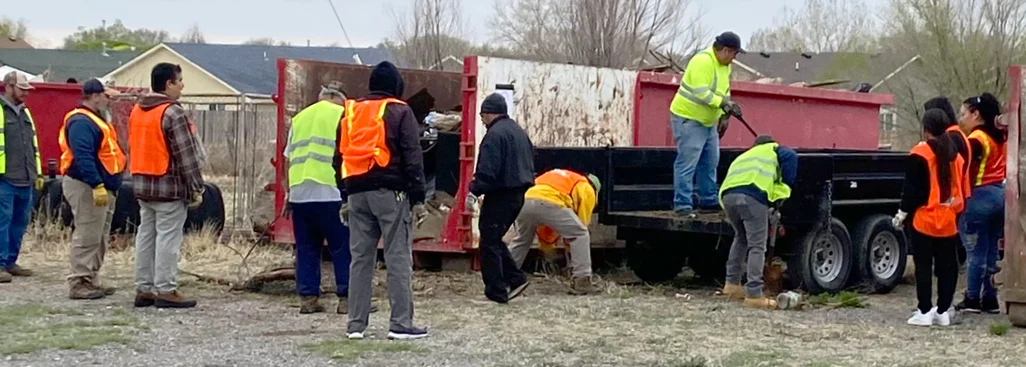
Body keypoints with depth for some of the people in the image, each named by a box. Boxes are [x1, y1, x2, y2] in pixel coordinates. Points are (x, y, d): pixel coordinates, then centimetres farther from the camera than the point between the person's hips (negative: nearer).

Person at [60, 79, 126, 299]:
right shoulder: (81, 122, -17)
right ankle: (79, 283, -8)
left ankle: (91, 281, 20)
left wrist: (104, 186, 22)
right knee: (87, 238, -10)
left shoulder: (94, 120, 18)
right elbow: (83, 157, -26)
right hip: (88, 188, -11)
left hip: (102, 188, 11)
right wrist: (97, 185, -31)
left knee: (98, 239, 14)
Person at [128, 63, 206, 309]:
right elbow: (186, 154, -16)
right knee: (168, 237, -5)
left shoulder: (137, 111, 12)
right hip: (169, 186, -8)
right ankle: (165, 291, -4)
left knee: (146, 235, 11)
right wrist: (196, 188, -12)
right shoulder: (172, 113, -15)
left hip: (142, 185, 8)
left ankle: (144, 289, 15)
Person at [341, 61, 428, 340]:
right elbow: (412, 157, -7)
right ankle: (401, 324, -6)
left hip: (358, 192, 5)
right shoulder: (399, 112, -2)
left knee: (360, 258, 9)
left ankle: (356, 324, 8)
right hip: (390, 192, -5)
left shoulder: (351, 113, 14)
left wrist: (346, 197, 21)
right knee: (398, 258, -3)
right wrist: (418, 198, -6)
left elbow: (341, 157, 16)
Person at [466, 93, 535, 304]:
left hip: (500, 195, -9)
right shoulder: (519, 132, 16)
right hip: (518, 194, 9)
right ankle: (516, 278, 12)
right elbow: (529, 164, 21)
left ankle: (496, 292, -1)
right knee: (495, 239, 19)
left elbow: (487, 171, -21)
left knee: (489, 242, -2)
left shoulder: (495, 135, -15)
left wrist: (474, 193, -16)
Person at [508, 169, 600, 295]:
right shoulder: (587, 189, 24)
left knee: (520, 240, 30)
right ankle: (581, 282, 2)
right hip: (549, 204, -6)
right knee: (581, 236, 8)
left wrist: (547, 243, 46)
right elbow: (582, 222, 19)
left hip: (525, 201, 7)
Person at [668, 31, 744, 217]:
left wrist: (724, 116, 8)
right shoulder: (702, 62, -22)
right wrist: (723, 103, -29)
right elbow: (701, 93, -28)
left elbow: (724, 92, 17)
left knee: (710, 163, 14)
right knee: (687, 163, -11)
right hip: (688, 118, -10)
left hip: (708, 121, 10)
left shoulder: (724, 65, 9)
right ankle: (682, 205, -9)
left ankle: (708, 201, 24)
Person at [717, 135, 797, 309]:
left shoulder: (741, 158, 43)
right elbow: (790, 157, 6)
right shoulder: (773, 150, 28)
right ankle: (754, 295, -7)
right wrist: (784, 187, 11)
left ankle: (732, 283, 29)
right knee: (757, 246, -1)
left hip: (727, 195, 5)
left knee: (741, 238, 29)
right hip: (752, 196, -5)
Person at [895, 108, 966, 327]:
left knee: (923, 266, 0)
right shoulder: (955, 154, 9)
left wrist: (902, 213, -1)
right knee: (947, 266, 9)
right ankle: (943, 311, 12)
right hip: (949, 222, 5)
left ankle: (925, 311, -2)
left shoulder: (920, 154, -10)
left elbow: (912, 189, -10)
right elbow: (961, 188, 16)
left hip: (924, 220, -5)